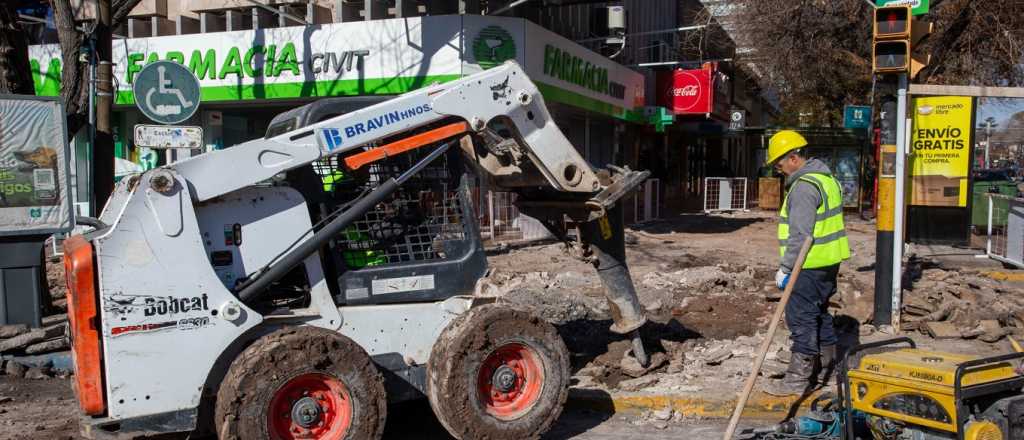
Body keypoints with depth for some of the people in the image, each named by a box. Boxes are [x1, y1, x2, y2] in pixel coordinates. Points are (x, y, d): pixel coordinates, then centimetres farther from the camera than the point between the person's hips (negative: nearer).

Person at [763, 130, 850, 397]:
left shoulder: (804, 186, -18)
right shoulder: (826, 178, 15)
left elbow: (800, 234, -23)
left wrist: (785, 268, -18)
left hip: (809, 267, -10)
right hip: (828, 262, 10)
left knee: (801, 319, -4)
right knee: (819, 314, 20)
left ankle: (799, 378, 2)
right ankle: (826, 368, 31)